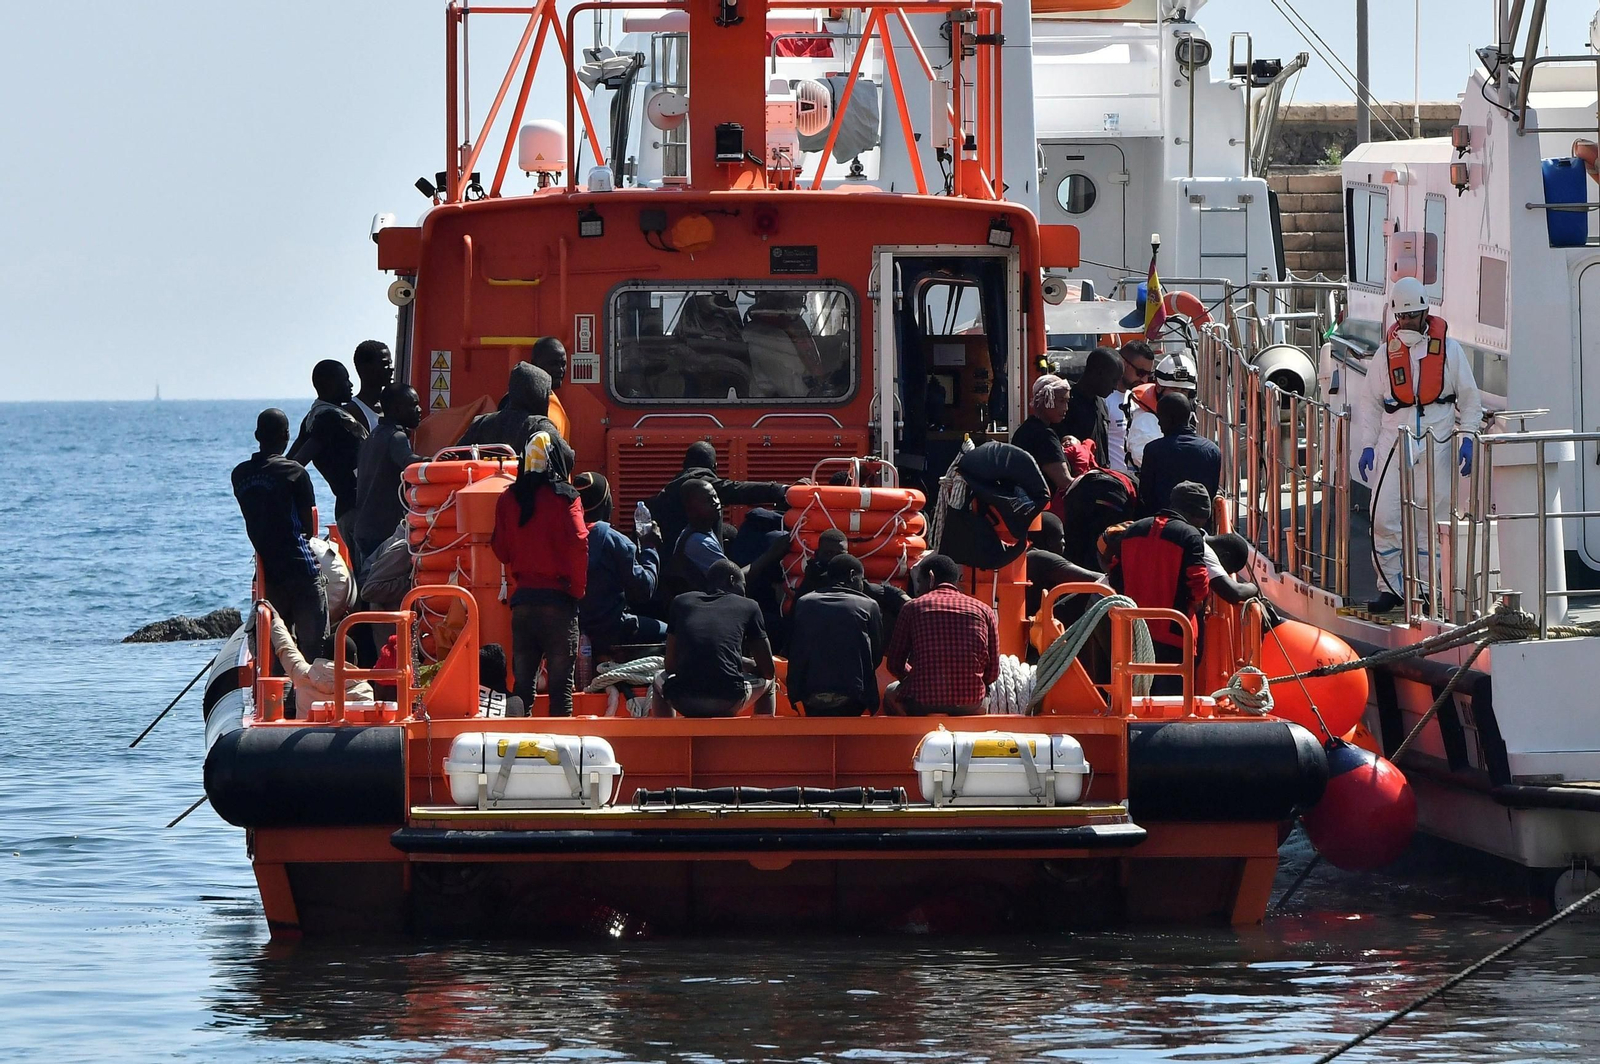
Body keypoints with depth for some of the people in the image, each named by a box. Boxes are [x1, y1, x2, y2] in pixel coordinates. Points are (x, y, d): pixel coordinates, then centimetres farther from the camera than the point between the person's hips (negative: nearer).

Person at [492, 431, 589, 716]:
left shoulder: (508, 499, 5)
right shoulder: (564, 497, -8)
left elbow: (501, 550, 10)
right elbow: (578, 544, -15)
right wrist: (578, 590, -5)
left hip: (522, 598, 4)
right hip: (558, 598, -4)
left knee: (522, 682, 8)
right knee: (560, 682, -1)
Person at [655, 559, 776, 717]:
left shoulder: (682, 602, 17)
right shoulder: (748, 606, 12)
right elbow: (769, 670, 16)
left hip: (684, 703, 2)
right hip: (729, 703, -2)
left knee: (660, 679, 38)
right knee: (766, 683, 33)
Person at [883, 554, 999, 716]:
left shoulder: (913, 607, 1)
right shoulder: (984, 611, 4)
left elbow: (895, 665, 3)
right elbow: (993, 672, 4)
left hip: (922, 704, -1)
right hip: (969, 706, 1)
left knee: (891, 693, 34)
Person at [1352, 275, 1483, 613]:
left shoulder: (1448, 348, 4)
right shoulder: (1386, 353, 8)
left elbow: (1470, 398, 9)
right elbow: (1368, 402, 13)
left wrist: (1468, 439, -1)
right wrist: (1366, 446, 6)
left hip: (1437, 442, -1)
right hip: (1394, 442, 1)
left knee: (1430, 519, 1)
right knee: (1383, 517, -7)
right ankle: (1391, 587, 3)